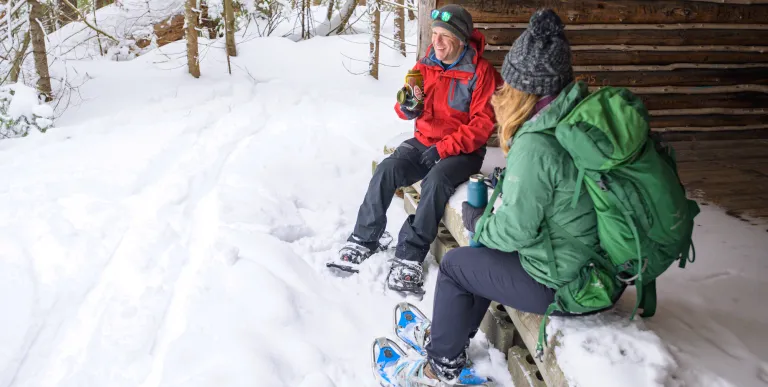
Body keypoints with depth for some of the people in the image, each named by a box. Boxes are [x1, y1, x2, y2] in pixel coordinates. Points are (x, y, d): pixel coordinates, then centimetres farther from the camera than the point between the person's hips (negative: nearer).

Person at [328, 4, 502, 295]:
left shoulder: (481, 72, -11)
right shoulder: (425, 65, 4)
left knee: (436, 181, -34)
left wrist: (444, 148, -21)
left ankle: (410, 256, -26)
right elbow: (408, 108, 11)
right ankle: (364, 239, -7)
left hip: (462, 151, -4)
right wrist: (407, 107, -15)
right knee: (385, 171, -20)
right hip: (424, 141, 5)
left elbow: (483, 124, -14)